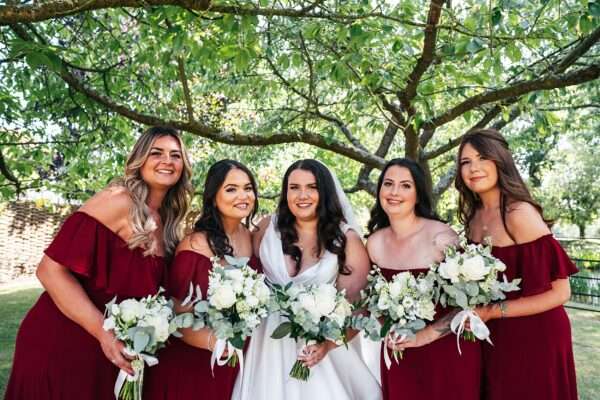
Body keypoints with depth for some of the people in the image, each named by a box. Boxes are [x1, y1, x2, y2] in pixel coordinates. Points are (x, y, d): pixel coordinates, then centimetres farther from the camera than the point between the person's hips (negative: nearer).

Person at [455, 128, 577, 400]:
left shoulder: (520, 214, -21)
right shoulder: (474, 216, 1)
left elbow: (559, 292, -20)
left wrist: (491, 312, -19)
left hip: (534, 336, -7)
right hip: (495, 336, 7)